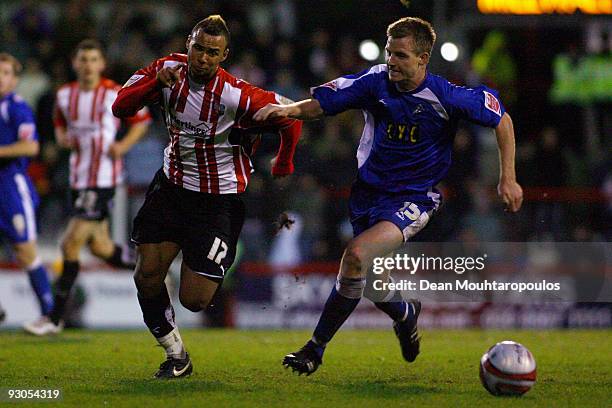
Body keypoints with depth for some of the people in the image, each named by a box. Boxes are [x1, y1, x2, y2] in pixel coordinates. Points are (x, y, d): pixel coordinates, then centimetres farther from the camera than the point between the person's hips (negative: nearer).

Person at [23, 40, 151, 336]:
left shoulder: (116, 94, -7)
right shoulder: (64, 94, 7)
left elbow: (142, 119, 4)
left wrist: (123, 145, -11)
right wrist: (64, 139, -1)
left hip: (103, 180, -6)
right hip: (78, 177, 6)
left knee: (71, 244, -11)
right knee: (100, 247, 11)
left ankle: (55, 319, -5)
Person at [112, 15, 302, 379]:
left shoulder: (236, 95, -22)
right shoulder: (169, 70, -7)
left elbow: (291, 119, -11)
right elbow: (120, 107, -6)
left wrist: (281, 174, 3)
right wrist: (155, 82, -23)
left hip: (219, 197, -4)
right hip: (172, 184, 4)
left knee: (194, 300, -7)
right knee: (148, 273, -9)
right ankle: (176, 356, 11)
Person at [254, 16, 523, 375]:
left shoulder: (445, 96, -16)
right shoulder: (376, 82, -8)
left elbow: (501, 118, -4)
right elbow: (323, 103, -6)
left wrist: (508, 179, -5)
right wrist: (291, 109, -28)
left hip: (413, 200, -5)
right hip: (368, 193, 5)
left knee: (357, 255, -28)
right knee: (371, 283, 12)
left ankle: (316, 349, -16)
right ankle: (406, 315, 50)